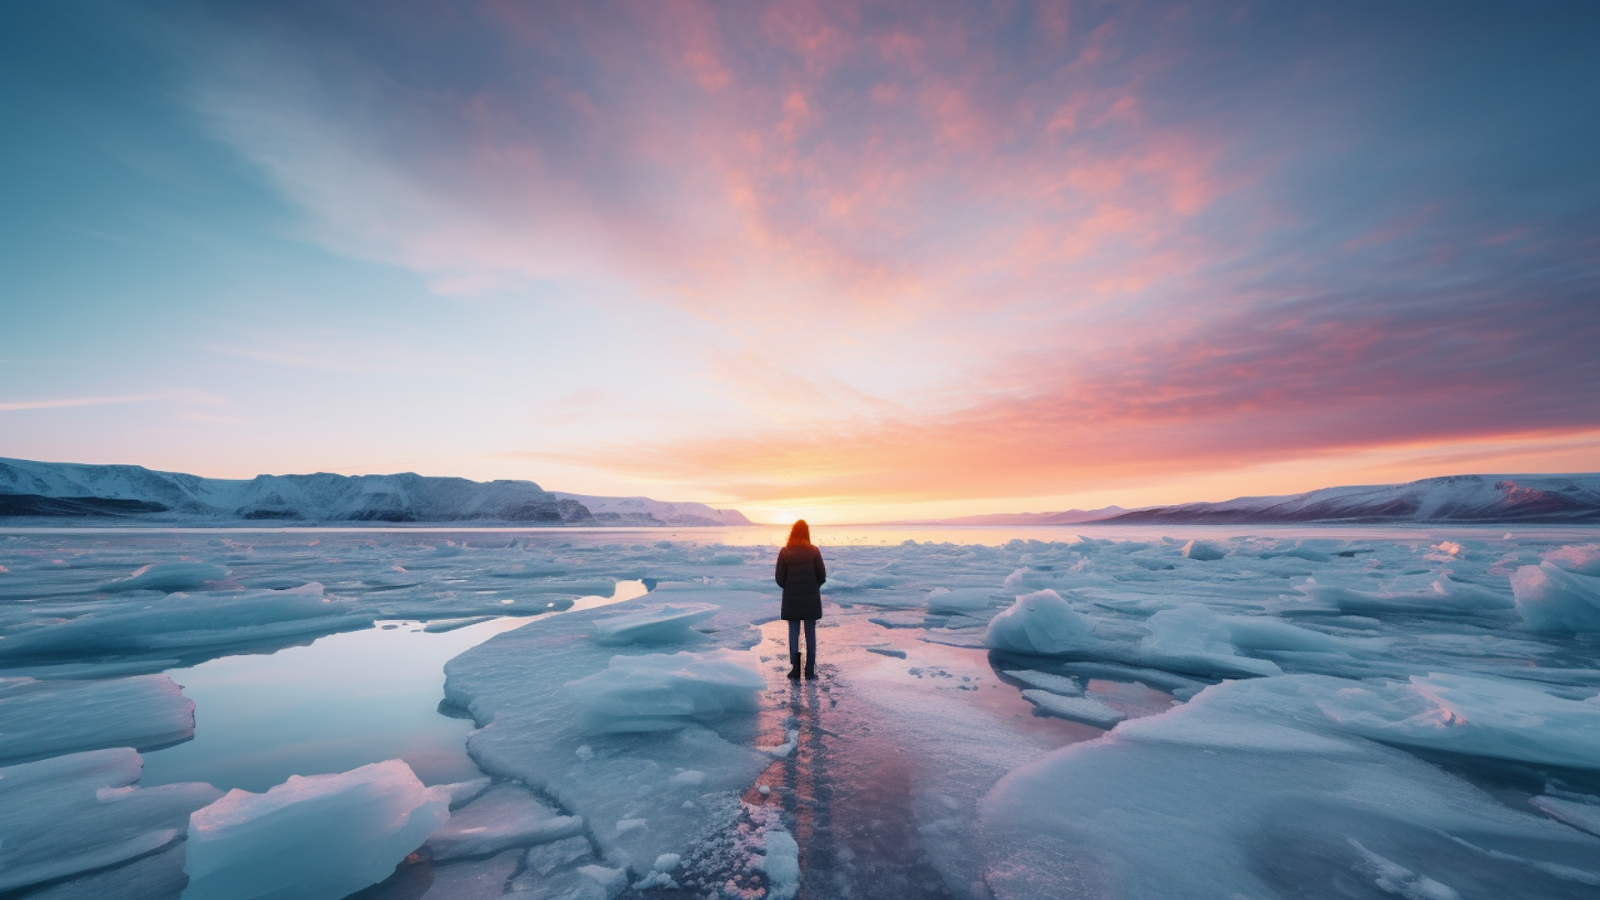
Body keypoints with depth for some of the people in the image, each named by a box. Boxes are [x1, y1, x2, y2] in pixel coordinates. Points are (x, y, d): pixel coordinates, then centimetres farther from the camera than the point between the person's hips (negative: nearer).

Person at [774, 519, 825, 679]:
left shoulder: (784, 552, -6)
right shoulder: (814, 550, -7)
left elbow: (779, 577, -5)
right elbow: (822, 575, -4)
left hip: (791, 599, 0)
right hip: (811, 598, 0)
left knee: (793, 632, 11)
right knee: (810, 633, 9)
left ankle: (795, 666, 0)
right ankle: (810, 670, 13)